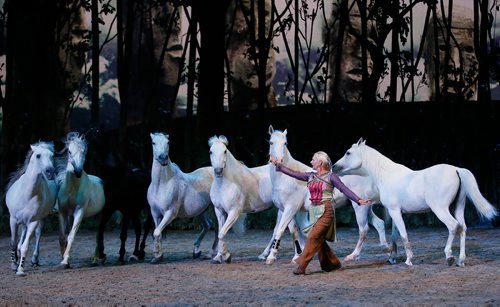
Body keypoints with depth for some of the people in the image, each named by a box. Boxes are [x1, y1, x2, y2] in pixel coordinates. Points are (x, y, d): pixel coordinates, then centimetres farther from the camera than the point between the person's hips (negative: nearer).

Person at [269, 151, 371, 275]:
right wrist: (277, 164, 14)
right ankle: (333, 263, 24)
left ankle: (302, 266, -14)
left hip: (325, 211, -7)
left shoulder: (331, 177, -4)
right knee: (319, 240, 9)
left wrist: (359, 200, -18)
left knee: (313, 238, -13)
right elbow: (293, 173, 14)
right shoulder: (311, 176, 12)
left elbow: (344, 189, -9)